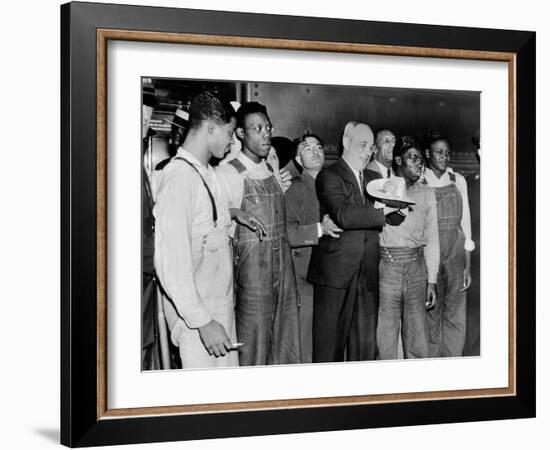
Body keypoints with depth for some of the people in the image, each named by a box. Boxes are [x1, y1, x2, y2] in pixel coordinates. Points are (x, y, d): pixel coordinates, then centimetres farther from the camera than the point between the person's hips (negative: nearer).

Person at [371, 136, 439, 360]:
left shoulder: (427, 193, 12)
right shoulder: (381, 188, 3)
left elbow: (432, 238, 12)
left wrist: (432, 280, 7)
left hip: (416, 266, 3)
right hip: (387, 265, -2)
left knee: (418, 335, 4)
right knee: (385, 332, 0)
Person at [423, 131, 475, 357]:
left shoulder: (458, 181, 8)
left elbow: (465, 221, 8)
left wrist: (468, 264, 3)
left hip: (456, 252, 2)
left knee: (456, 316, 1)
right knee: (431, 315, 2)